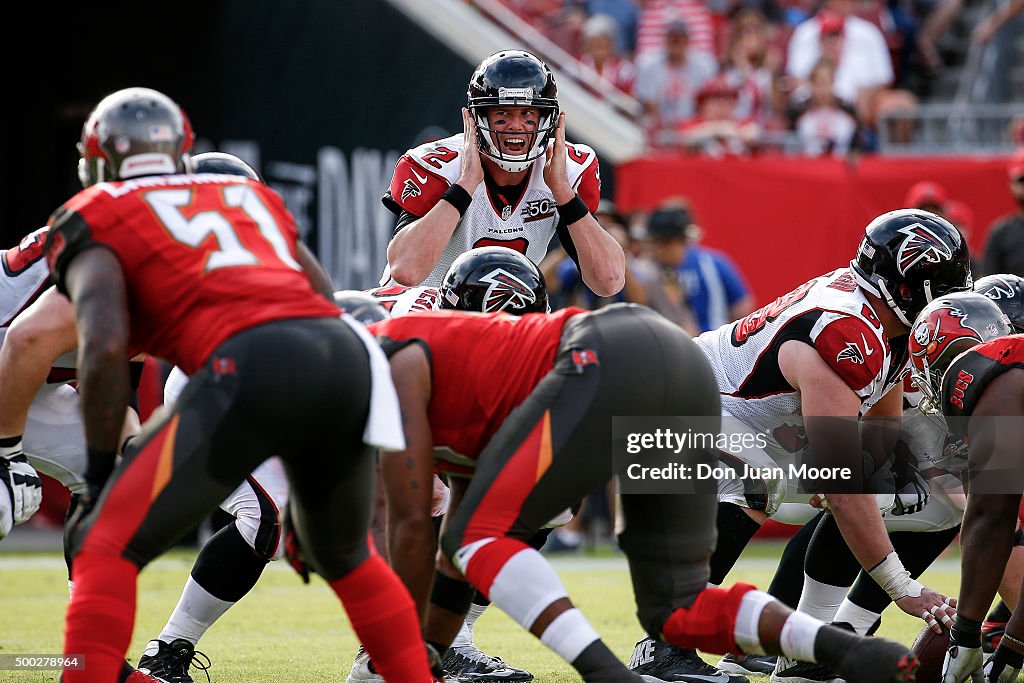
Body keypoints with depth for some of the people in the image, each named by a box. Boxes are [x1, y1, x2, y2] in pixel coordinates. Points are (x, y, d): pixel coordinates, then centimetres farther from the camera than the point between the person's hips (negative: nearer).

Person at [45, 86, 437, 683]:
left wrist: (100, 471, 7)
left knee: (106, 549, 2)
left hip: (254, 364, -6)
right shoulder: (253, 197, 33)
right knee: (346, 556, 30)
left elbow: (105, 346, 0)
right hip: (349, 350, 6)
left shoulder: (94, 220, 16)